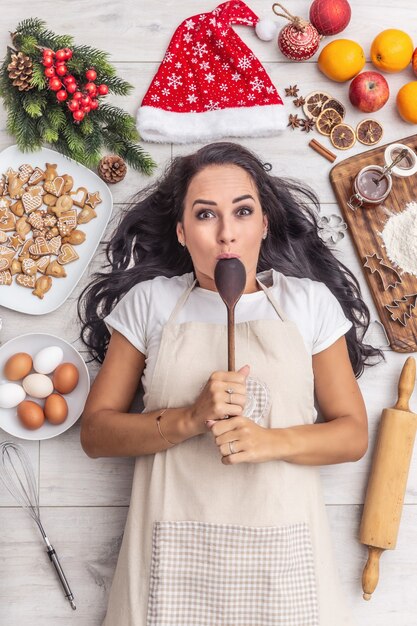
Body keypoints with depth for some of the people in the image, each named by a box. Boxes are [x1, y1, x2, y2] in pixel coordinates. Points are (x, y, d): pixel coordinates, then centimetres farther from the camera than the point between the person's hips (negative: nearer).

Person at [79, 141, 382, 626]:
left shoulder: (312, 301, 3)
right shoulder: (148, 301, 2)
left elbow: (353, 434, 4)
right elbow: (95, 432, 0)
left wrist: (272, 441, -15)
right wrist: (190, 418, -16)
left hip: (282, 548, 1)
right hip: (174, 550, 0)